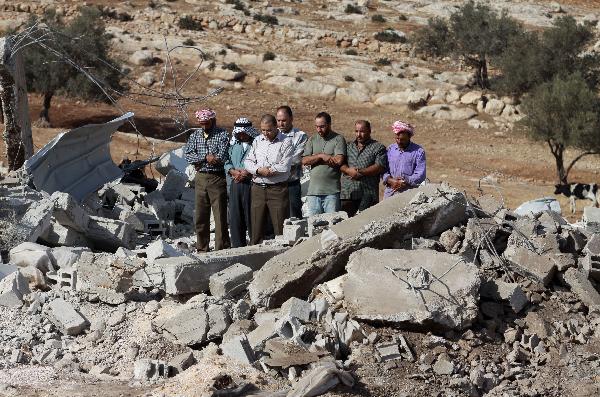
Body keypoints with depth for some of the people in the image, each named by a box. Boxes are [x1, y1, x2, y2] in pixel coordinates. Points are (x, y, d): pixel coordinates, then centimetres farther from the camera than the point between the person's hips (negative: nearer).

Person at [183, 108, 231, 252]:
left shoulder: (222, 134, -5)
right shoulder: (195, 135, 9)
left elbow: (221, 158, -16)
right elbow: (188, 155, -2)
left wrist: (199, 159, -8)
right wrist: (206, 157, -16)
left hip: (217, 179, -5)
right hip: (200, 179, 5)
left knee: (220, 216, -4)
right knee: (200, 217, 9)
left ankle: (222, 249, 0)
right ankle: (201, 249, 19)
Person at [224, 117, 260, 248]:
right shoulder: (234, 145, 17)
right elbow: (227, 163, 16)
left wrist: (248, 173, -17)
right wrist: (233, 171, -4)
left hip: (251, 184, -5)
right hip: (235, 184, 5)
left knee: (251, 217, -5)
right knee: (235, 217, 5)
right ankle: (238, 247, 12)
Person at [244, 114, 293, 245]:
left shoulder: (286, 142, -2)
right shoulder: (257, 141, 14)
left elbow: (284, 167, -11)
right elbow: (248, 161, 7)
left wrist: (268, 170, -9)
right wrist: (259, 170, -11)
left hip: (277, 189, -4)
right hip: (258, 189, 4)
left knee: (280, 228, -4)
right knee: (256, 227, 6)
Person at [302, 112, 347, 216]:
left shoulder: (338, 139, 1)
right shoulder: (312, 140, 14)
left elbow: (339, 160, -13)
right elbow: (304, 160, 4)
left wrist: (315, 159, -3)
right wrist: (321, 156, -11)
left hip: (331, 191, -4)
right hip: (313, 190, 4)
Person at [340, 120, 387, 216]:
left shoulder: (378, 148, 5)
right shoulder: (349, 146, 19)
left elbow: (380, 167, -8)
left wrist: (360, 172, -13)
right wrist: (348, 170, -12)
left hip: (368, 195, -3)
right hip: (347, 193, 3)